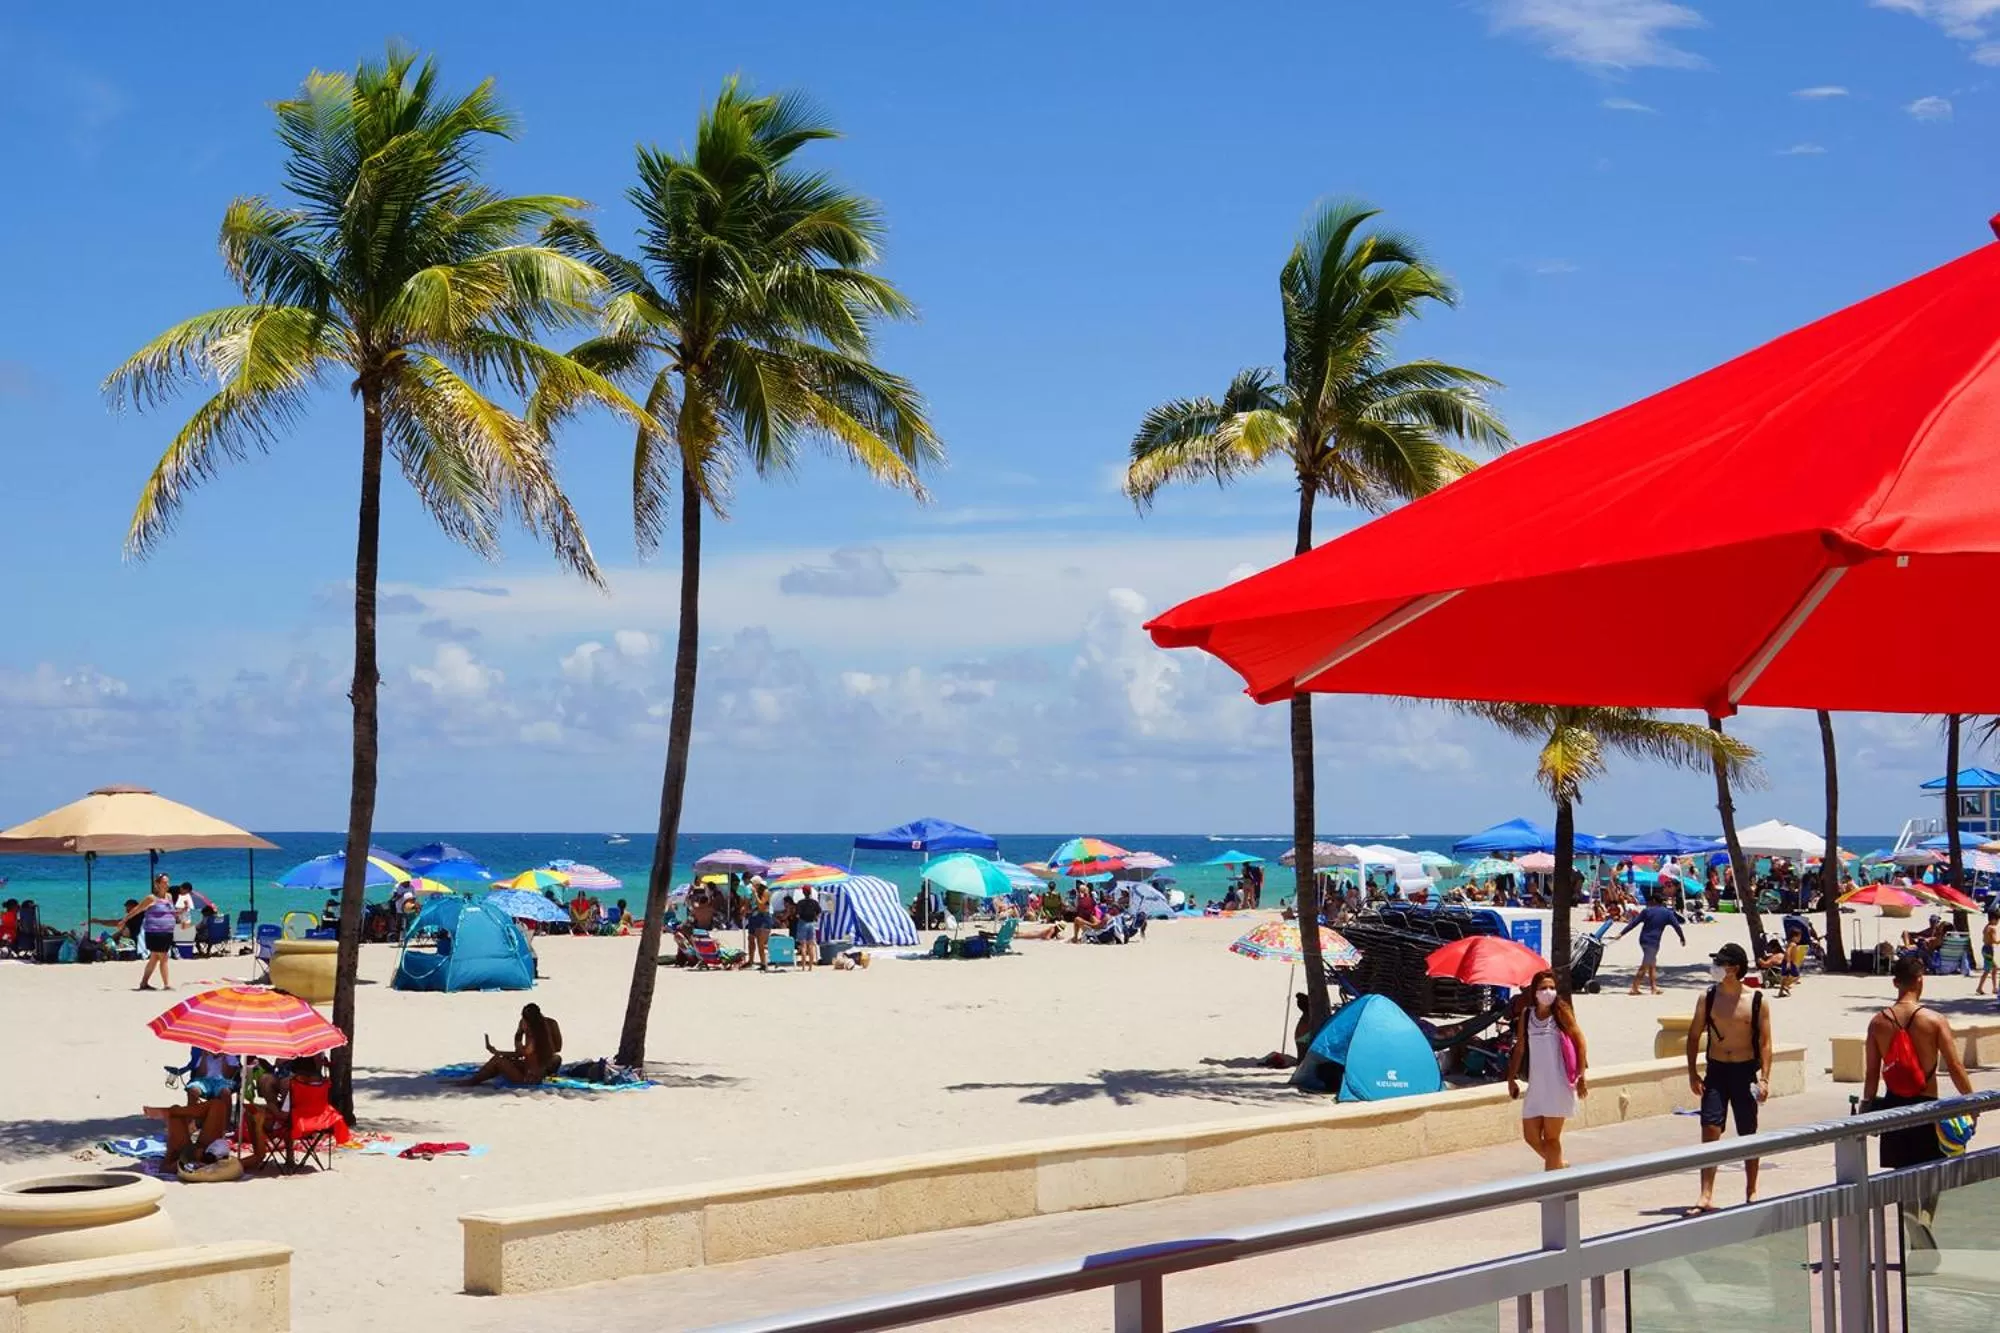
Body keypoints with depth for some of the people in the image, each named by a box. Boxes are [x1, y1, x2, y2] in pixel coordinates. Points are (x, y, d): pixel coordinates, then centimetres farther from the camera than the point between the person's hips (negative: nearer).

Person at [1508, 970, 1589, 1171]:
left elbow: (1579, 1040, -4)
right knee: (1531, 1136, 9)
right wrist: (1512, 1078, 11)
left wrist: (1582, 1075, -7)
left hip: (1558, 1084, -5)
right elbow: (1520, 1047, 11)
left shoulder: (1561, 1011, -7)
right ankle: (1560, 1165, 33)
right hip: (1536, 1085, 5)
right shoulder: (1527, 1013, 4)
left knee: (1551, 1138, 0)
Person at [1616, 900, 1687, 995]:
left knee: (1652, 964, 17)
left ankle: (1654, 987, 19)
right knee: (1645, 966, -3)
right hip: (1653, 942, -4)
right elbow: (1676, 926, 5)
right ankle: (1634, 988, -7)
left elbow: (1633, 923, 2)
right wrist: (1683, 939, 19)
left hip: (1643, 940, 4)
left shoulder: (1647, 911, 5)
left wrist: (1621, 933, 3)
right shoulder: (1668, 913, 1)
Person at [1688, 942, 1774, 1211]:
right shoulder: (1707, 997, 1)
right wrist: (1692, 1072, -1)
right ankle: (1706, 1196, -11)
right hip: (1716, 1071, 1)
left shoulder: (1756, 1000, -4)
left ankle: (1751, 1191, 25)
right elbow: (1694, 1036, 7)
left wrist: (1764, 1078, -10)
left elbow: (1765, 1042, -2)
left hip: (1745, 1072, -1)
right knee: (1710, 1131, -9)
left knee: (1748, 1134, 9)